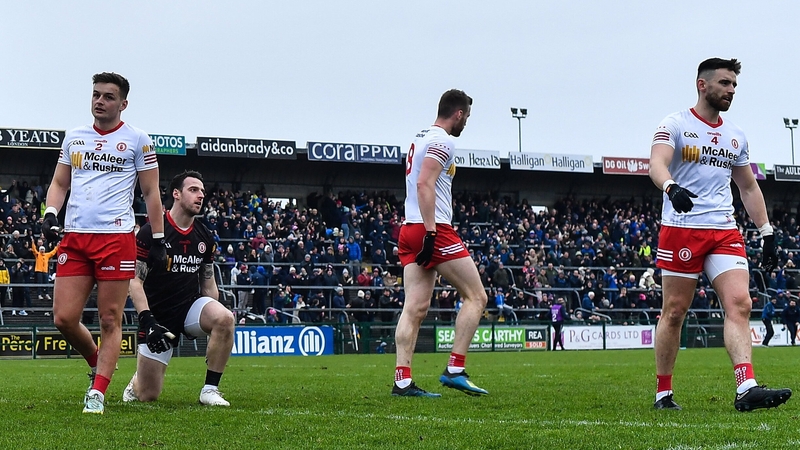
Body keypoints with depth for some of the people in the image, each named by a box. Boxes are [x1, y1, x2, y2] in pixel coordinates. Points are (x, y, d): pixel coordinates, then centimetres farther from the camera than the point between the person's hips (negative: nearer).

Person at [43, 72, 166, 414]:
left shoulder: (137, 140, 6)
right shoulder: (74, 138, 17)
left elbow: (151, 193, 9)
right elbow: (59, 183, 23)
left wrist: (158, 241, 4)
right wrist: (50, 213, 3)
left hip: (116, 236, -4)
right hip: (74, 236, 4)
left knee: (110, 320, -5)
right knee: (64, 318, -3)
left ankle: (97, 393, -1)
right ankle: (98, 364, 23)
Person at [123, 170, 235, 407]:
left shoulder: (204, 237, 5)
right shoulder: (151, 232, -11)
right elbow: (135, 281, -13)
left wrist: (217, 321, 6)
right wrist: (147, 320, -23)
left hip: (191, 305, 4)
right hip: (158, 315, -4)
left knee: (225, 318, -32)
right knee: (147, 395, -5)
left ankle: (210, 389, -18)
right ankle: (137, 380, 35)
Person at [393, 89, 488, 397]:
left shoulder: (419, 140, 21)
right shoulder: (442, 141, -8)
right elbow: (424, 184, -18)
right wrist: (431, 231, -22)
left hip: (410, 230, 9)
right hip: (435, 230, -9)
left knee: (415, 308, 3)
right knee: (476, 297, -1)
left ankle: (402, 381, -4)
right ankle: (454, 370, -6)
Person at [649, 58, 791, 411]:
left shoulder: (735, 136, 18)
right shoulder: (675, 125, 0)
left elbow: (749, 188, 25)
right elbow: (657, 164, -17)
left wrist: (767, 234, 17)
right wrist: (671, 188, -40)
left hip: (725, 232, 5)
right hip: (681, 229, -5)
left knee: (740, 304, -13)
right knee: (674, 312, 0)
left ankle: (747, 389, -23)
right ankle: (663, 393, 12)